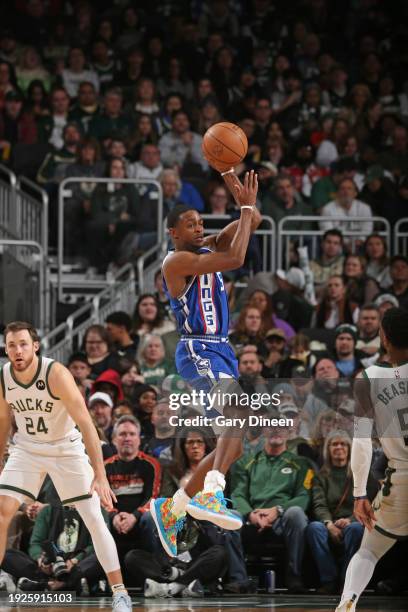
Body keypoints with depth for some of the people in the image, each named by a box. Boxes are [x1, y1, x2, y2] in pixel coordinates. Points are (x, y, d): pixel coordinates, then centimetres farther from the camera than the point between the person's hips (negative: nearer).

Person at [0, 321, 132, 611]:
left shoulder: (56, 373, -27)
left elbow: (86, 425, -30)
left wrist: (100, 476, -36)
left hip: (66, 449, -3)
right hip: (27, 449, 3)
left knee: (95, 519, -7)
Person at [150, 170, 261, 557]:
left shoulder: (207, 248, 15)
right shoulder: (178, 261, -10)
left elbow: (253, 222, 10)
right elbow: (234, 260, -21)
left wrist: (247, 206, -10)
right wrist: (246, 208, -14)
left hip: (221, 352, 9)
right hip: (198, 353, -9)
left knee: (235, 441, 10)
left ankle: (171, 508, 17)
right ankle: (211, 495, -46)